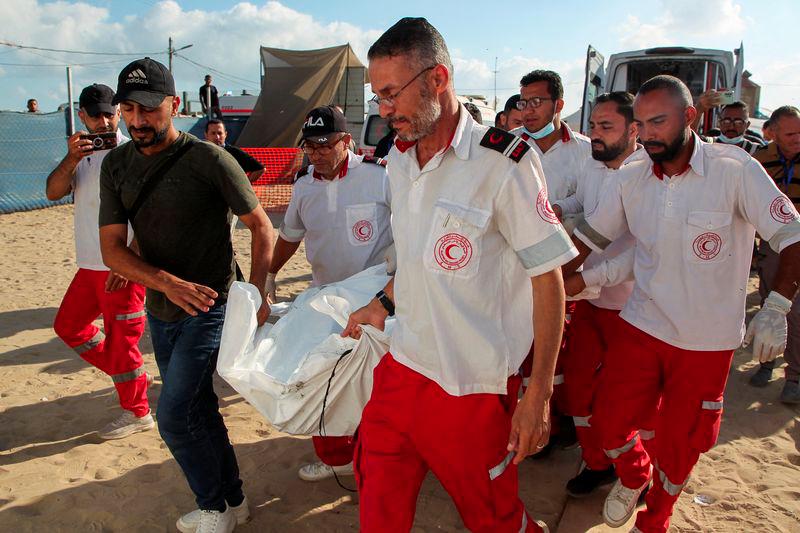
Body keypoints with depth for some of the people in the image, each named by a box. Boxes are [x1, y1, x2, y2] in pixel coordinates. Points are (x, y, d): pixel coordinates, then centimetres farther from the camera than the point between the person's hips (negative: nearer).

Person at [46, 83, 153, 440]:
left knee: (120, 341, -1)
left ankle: (137, 414, 15)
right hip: (91, 265, 8)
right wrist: (70, 160, -16)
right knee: (68, 325, 20)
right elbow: (53, 193, 2)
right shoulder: (83, 153, 13)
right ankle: (119, 372, 34)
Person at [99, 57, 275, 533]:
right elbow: (112, 248, -5)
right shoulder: (116, 165, 1)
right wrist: (168, 283, -22)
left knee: (175, 417, -7)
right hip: (160, 310, 6)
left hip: (210, 308, -6)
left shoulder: (210, 160, -15)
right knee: (197, 409, 16)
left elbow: (262, 227, -9)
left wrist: (258, 293, -19)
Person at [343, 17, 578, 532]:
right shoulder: (399, 158, 5)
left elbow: (548, 276, -15)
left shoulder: (503, 162, -17)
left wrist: (539, 394, -15)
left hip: (473, 388, -6)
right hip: (402, 368, 6)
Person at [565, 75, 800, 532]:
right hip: (641, 326, 3)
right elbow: (588, 239, 5)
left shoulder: (735, 169, -13)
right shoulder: (631, 179, -1)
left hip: (706, 340, -3)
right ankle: (633, 475, 40)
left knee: (680, 444, 11)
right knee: (610, 422, 4)